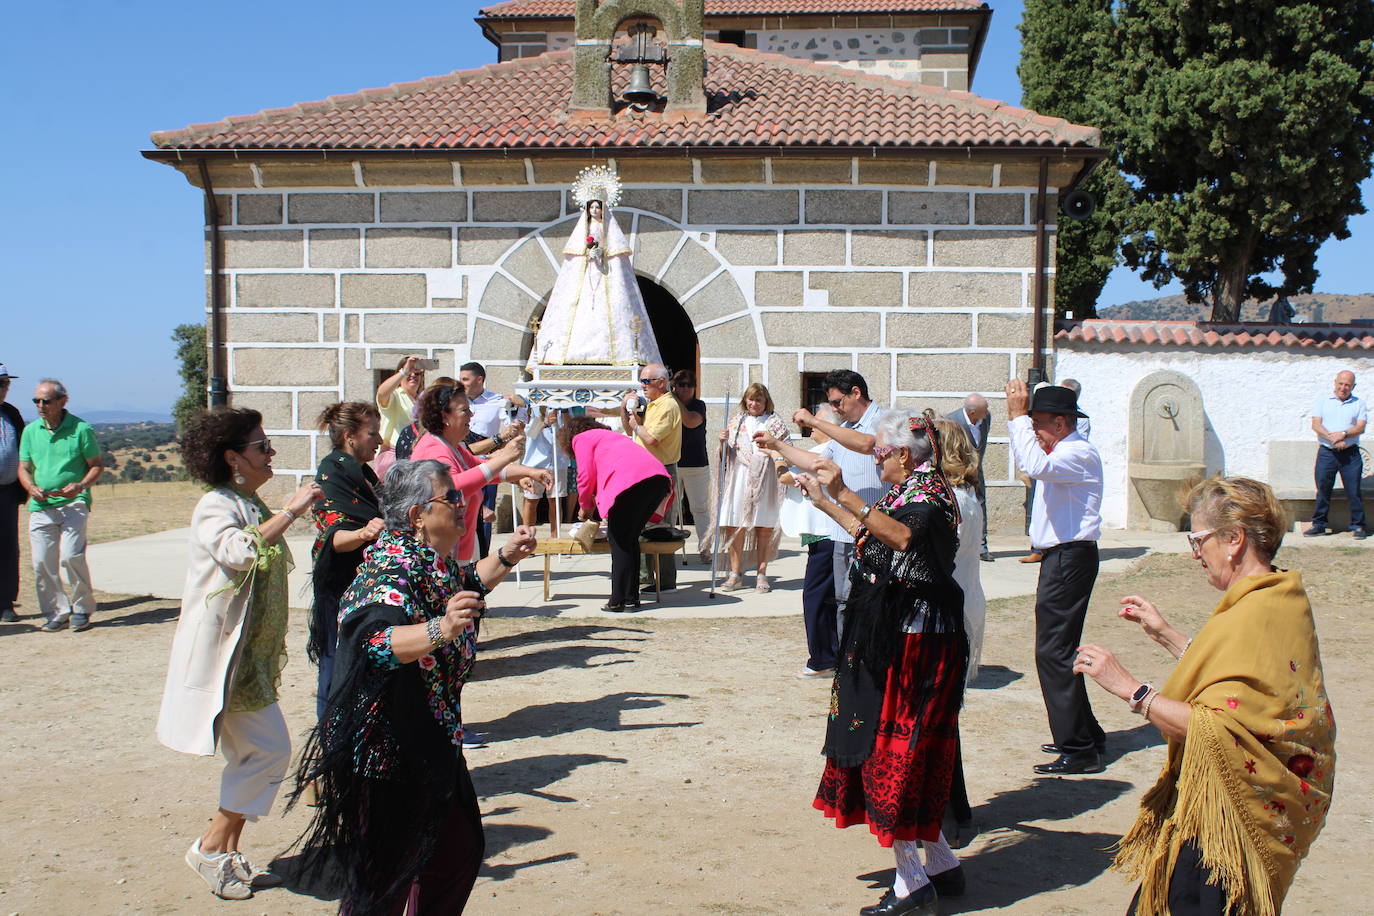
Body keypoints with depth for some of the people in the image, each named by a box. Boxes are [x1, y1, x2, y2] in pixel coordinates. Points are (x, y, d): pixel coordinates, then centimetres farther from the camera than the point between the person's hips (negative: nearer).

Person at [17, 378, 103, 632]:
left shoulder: (81, 429, -2)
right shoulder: (30, 431, 10)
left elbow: (97, 466, 3)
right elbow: (24, 468, 15)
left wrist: (81, 485, -16)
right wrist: (31, 488, -6)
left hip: (73, 504, -4)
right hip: (40, 506, 4)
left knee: (71, 555, -15)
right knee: (42, 562, 1)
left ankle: (82, 609, 3)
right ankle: (56, 611, 16)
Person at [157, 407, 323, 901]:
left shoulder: (252, 506, 15)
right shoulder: (215, 507, -14)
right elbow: (240, 552, -35)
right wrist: (291, 511, -29)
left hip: (250, 652, 9)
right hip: (221, 651, -9)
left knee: (249, 756, 11)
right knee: (269, 749, -9)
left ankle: (228, 853, 20)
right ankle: (211, 847, 3)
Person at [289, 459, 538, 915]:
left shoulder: (432, 561, 6)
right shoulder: (390, 567, -22)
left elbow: (464, 586, 29)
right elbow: (377, 641, -39)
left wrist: (505, 557, 17)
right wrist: (440, 630, -53)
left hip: (432, 743, 10)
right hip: (388, 753, -10)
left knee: (458, 852, 19)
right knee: (386, 876, 2)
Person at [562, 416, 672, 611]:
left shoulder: (581, 438, 17)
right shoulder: (609, 436, 39)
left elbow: (586, 477, 8)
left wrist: (585, 506, 23)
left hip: (632, 480, -8)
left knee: (619, 542, 0)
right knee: (630, 539, 15)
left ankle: (619, 601, 0)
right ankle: (632, 598, 16)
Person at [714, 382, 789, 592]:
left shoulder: (774, 422, 8)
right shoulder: (736, 421, 14)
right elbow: (726, 455, 14)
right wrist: (723, 441, -4)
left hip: (766, 479, -1)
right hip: (739, 478, 2)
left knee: (764, 528, 1)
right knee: (735, 526, -2)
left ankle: (762, 575, 9)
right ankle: (735, 574, 6)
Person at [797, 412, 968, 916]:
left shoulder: (930, 494, -15)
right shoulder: (910, 492, 14)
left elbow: (903, 536, -38)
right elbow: (870, 537, 29)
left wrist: (847, 496, -43)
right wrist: (825, 501, 31)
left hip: (912, 642, -10)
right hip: (893, 637, 10)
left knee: (891, 748, -6)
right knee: (911, 751, 15)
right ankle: (941, 865, 26)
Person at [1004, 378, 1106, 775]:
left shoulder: (1080, 453, -15)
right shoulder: (1063, 451, 16)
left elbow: (1037, 466, -35)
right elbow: (1028, 463, 34)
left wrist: (1019, 416, -26)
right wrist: (1016, 417, 21)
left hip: (1070, 559, -11)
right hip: (1060, 557, 11)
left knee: (1053, 652, -11)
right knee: (1058, 649, 16)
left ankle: (1079, 750, -7)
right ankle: (1086, 735, 27)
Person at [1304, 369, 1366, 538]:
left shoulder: (1359, 404, 9)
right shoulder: (1323, 401, 9)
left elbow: (1361, 427, -2)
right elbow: (1316, 425, -2)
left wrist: (1344, 434, -20)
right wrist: (1333, 439, -15)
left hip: (1350, 454, -1)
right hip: (1326, 453, 1)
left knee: (1354, 490, -1)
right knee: (1322, 489, 3)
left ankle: (1358, 525, 8)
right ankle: (1319, 524, 12)